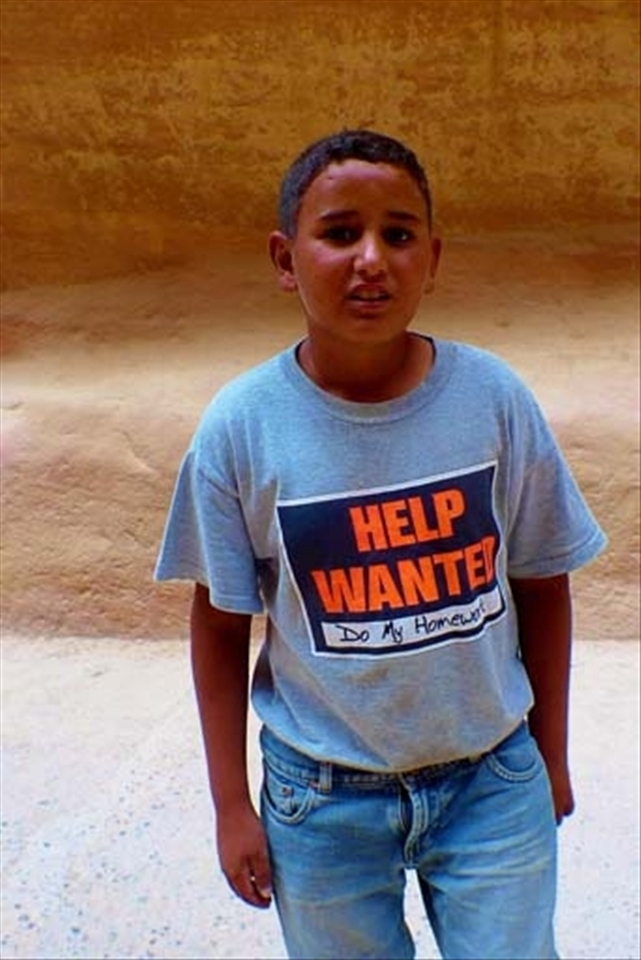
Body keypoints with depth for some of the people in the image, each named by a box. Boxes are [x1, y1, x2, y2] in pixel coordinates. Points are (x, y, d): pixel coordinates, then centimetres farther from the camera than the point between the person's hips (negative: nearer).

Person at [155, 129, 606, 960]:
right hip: (323, 799, 0)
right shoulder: (241, 426, -15)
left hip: (493, 779, 1)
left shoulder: (494, 398, -12)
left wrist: (550, 754, 8)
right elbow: (221, 623, -5)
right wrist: (232, 805, 0)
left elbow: (541, 584, -1)